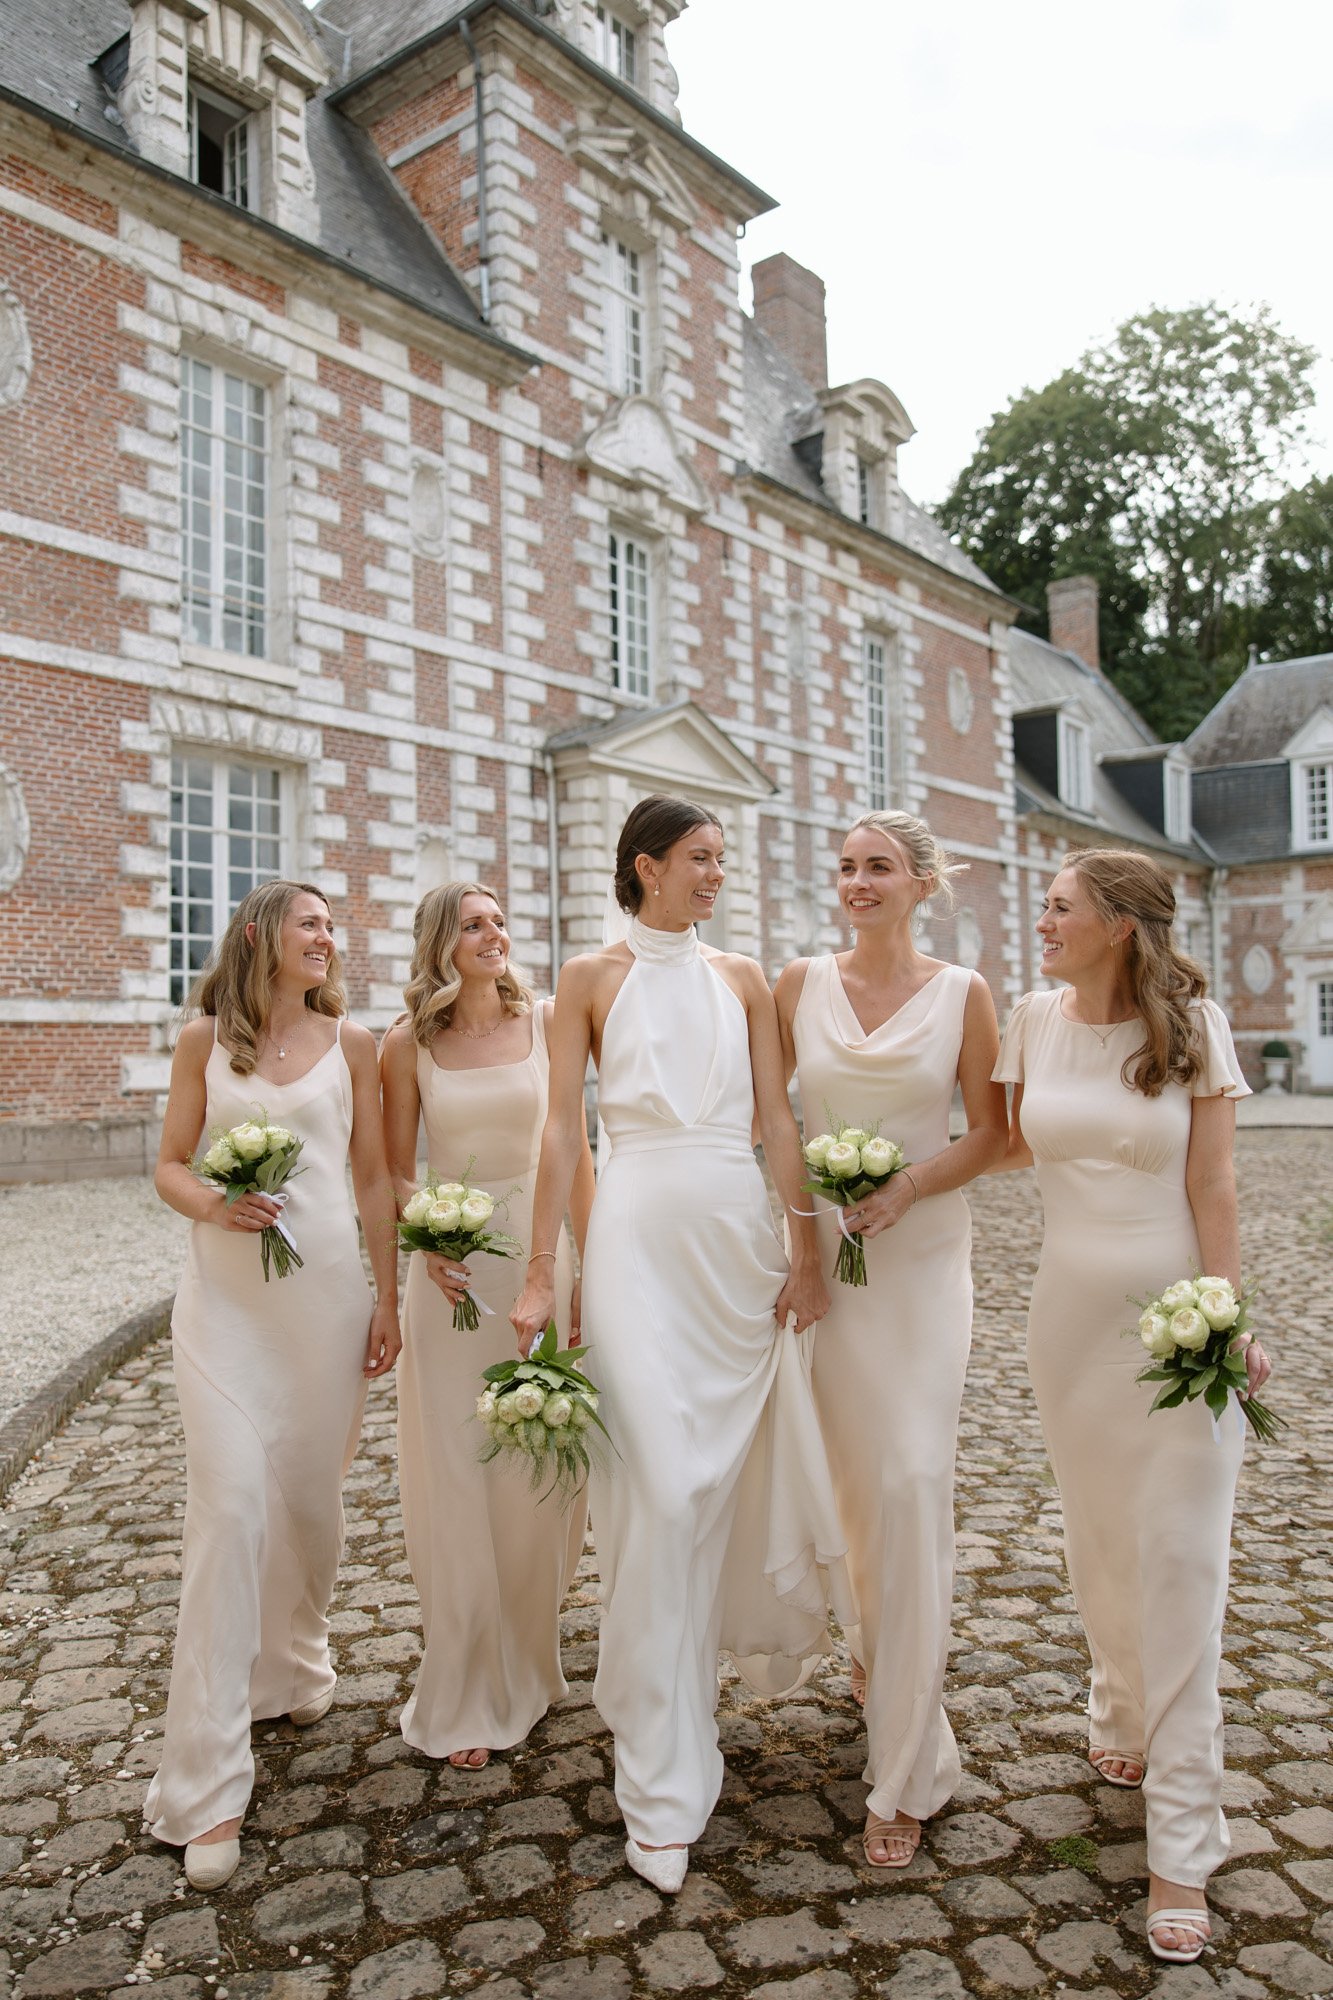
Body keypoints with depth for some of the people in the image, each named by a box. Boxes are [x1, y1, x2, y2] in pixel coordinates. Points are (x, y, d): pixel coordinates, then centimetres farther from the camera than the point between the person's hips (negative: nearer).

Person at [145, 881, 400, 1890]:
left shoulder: (351, 1041, 4)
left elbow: (375, 1179, 6)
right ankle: (209, 1784, 1)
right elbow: (170, 1164, 7)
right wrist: (211, 1204, -15)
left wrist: (388, 1299, 4)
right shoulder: (204, 1040, 4)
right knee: (230, 1503, -8)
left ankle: (295, 1659, 41)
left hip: (326, 1288, 1)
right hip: (226, 1292, -1)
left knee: (310, 1493, 10)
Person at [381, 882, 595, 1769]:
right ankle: (468, 1695, 20)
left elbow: (576, 1148, 0)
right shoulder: (408, 1043, 0)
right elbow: (394, 1171, 3)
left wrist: (590, 1266, -4)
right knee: (457, 1477, 4)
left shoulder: (546, 1021, 0)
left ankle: (529, 1658, 35)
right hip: (453, 1269, 0)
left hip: (541, 1254, 1)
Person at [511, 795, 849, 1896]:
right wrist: (542, 1275, -4)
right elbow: (564, 1126, -1)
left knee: (734, 1464, 13)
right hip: (640, 1234, -3)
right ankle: (662, 1782, 9)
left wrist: (807, 1252, 1)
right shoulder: (592, 976, 3)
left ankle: (729, 1636, 46)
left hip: (741, 1234, 4)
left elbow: (778, 1121, 7)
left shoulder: (743, 977, 11)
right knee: (659, 1488, -5)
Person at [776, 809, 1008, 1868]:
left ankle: (906, 1768, 4)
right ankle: (878, 1644, 42)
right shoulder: (800, 983, 2)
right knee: (855, 1475, 11)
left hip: (923, 1254, -1)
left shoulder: (963, 992, -1)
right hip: (821, 1250, 2)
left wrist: (907, 1187, -13)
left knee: (914, 1481, -7)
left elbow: (991, 1131, 1)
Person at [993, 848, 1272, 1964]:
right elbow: (1013, 1146, 12)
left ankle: (1182, 1846, 8)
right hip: (1072, 1308, 3)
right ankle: (1123, 1718, 40)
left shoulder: (1194, 1024, -7)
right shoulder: (1036, 1021, 1)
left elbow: (1212, 1190, -7)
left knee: (1180, 1558, -2)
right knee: (1097, 1537, 12)